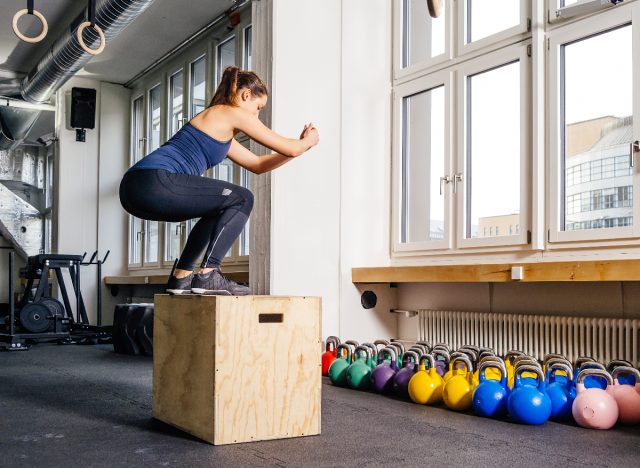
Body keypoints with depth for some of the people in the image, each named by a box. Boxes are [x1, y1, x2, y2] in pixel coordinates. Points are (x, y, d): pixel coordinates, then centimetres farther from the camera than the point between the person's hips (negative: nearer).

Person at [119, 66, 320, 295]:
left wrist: (301, 144, 34)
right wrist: (309, 140, 26)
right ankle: (207, 274, -7)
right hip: (156, 183, -10)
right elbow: (289, 148, 5)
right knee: (241, 200, 0)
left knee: (221, 209, 26)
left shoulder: (222, 130, 30)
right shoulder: (233, 113, 3)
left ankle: (181, 276, 22)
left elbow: (257, 164, 37)